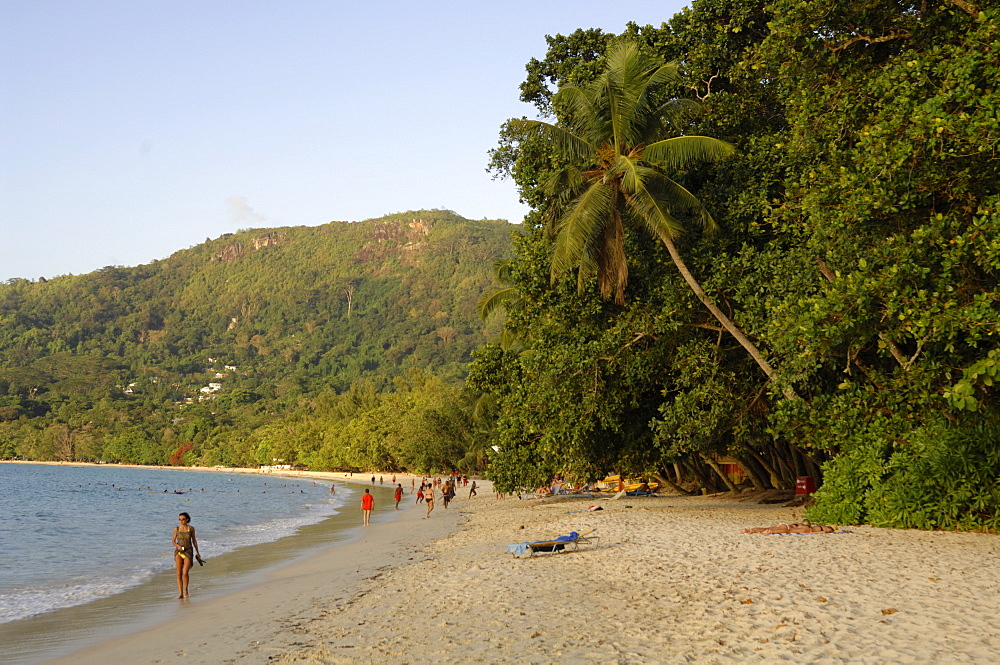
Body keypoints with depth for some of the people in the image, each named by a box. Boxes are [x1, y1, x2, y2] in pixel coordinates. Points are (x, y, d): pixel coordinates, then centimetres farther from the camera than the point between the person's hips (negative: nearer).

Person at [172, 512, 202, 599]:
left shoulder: (191, 528, 1)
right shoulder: (176, 529, 2)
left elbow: (194, 540, 11)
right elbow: (173, 541, 8)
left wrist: (197, 552, 15)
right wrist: (178, 546, -14)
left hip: (188, 552, -1)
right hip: (179, 551, 1)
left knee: (185, 572, -14)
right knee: (179, 573, -5)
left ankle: (185, 589, 11)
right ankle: (180, 593, 0)